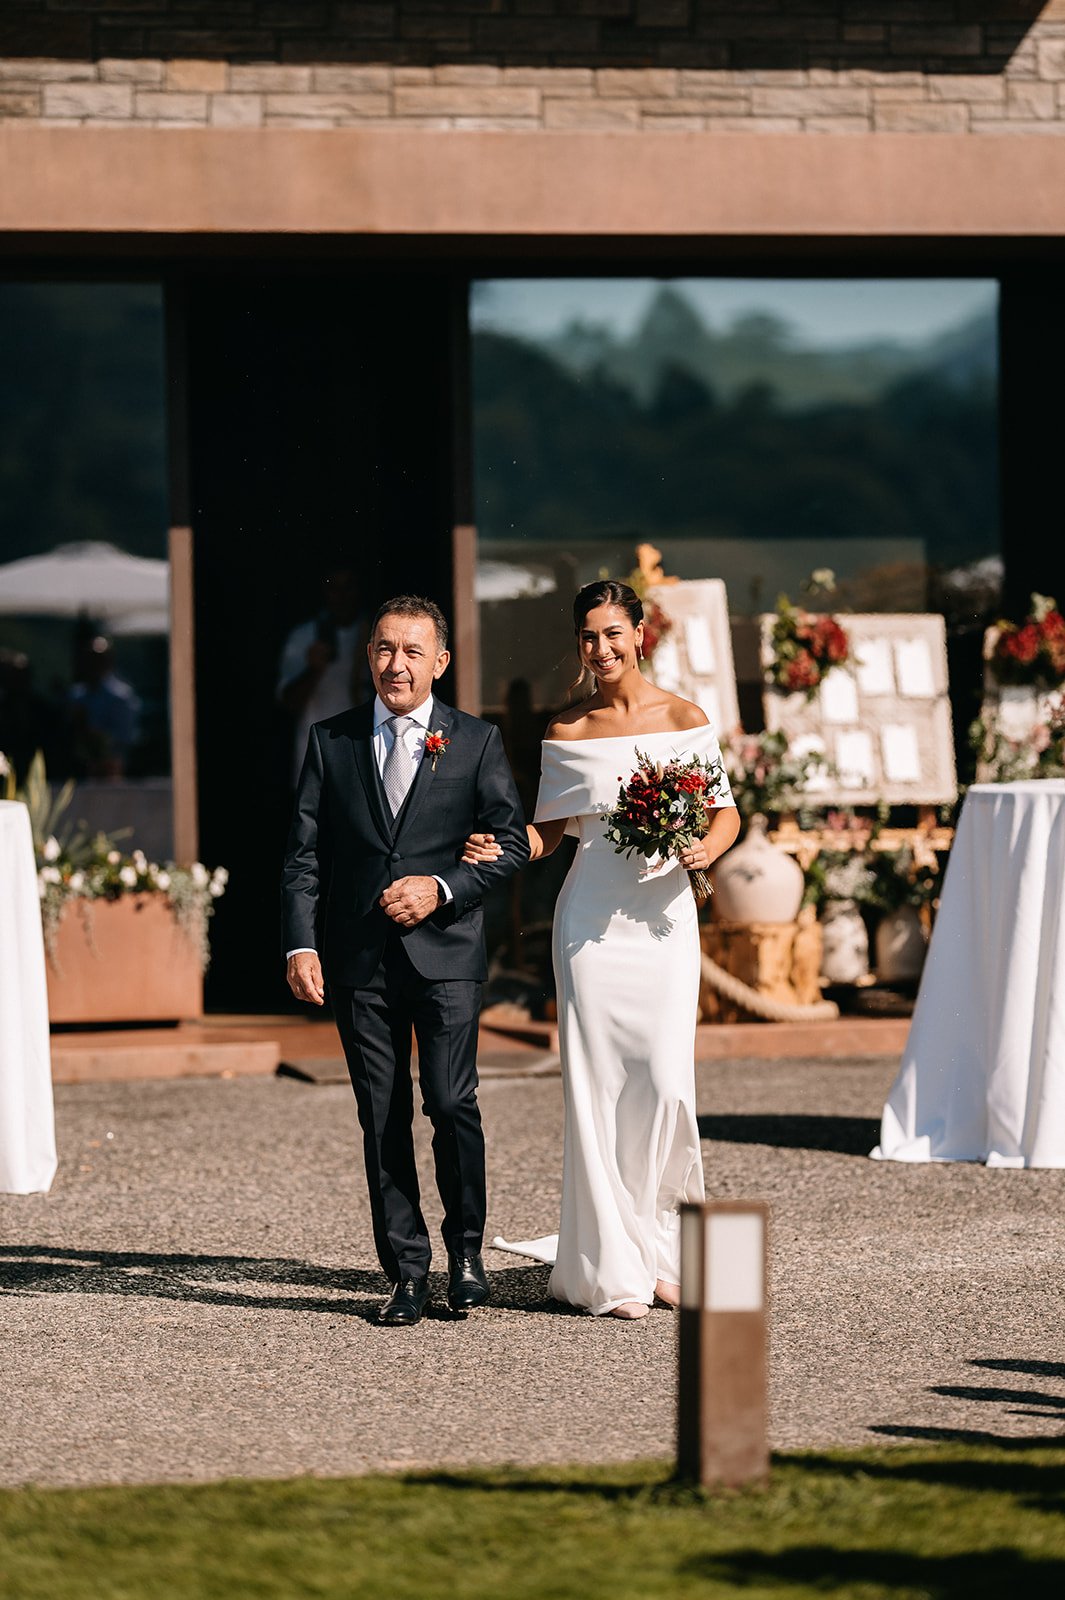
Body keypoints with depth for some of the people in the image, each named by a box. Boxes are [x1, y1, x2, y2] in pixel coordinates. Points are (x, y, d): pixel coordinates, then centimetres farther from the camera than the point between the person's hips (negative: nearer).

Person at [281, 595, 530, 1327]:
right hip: (360, 958, 2)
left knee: (452, 1102, -11)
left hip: (445, 950, -2)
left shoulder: (477, 740, 5)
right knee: (382, 1119, 3)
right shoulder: (330, 741, 9)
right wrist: (302, 943, -4)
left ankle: (467, 1248, 10)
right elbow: (304, 853, 7)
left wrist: (441, 888, -11)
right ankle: (407, 1272, 10)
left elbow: (512, 841, 3)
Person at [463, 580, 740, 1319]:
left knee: (665, 1081, -7)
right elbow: (551, 830, 11)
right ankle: (614, 1269, 3)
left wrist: (705, 849, -15)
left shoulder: (682, 718, 2)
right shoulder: (568, 731, 6)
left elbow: (726, 810, 6)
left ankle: (664, 1251, 13)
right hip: (592, 918, 1)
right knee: (597, 1087, -2)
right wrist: (499, 848, -9)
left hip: (662, 914, -1)